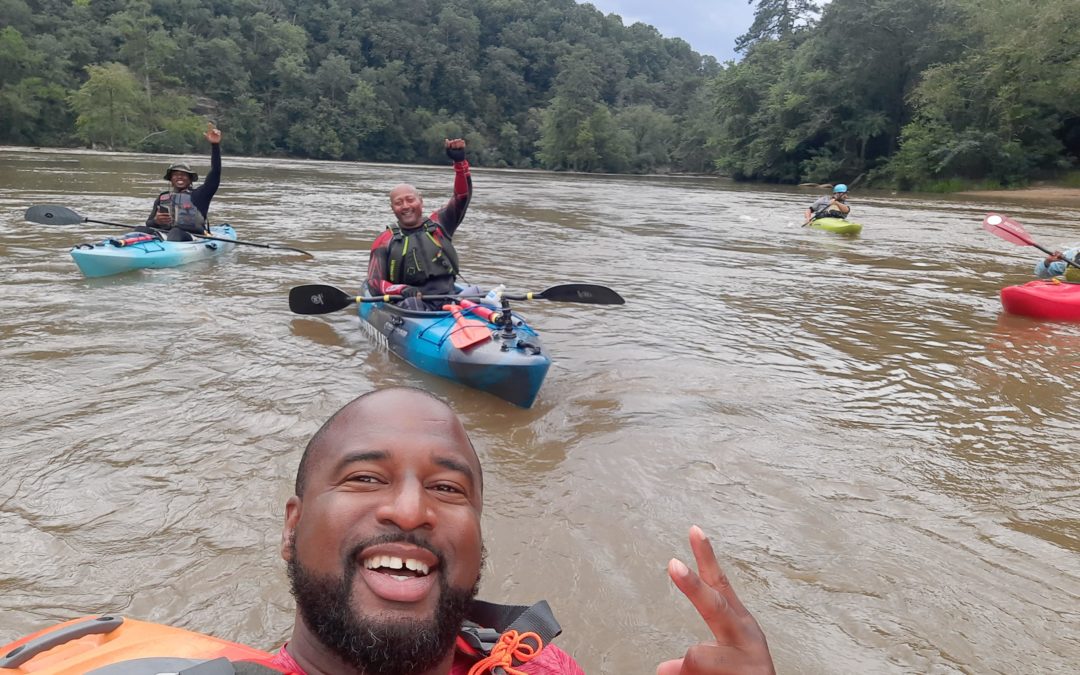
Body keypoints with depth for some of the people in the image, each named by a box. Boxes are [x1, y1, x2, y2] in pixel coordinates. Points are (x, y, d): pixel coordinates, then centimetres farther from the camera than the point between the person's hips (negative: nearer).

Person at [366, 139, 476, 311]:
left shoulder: (438, 225, 20)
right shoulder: (385, 241, 13)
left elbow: (463, 195, 12)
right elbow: (374, 283, 5)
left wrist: (460, 162, -4)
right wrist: (401, 290, -16)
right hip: (412, 305, -1)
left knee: (473, 293, -30)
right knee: (411, 303, -36)